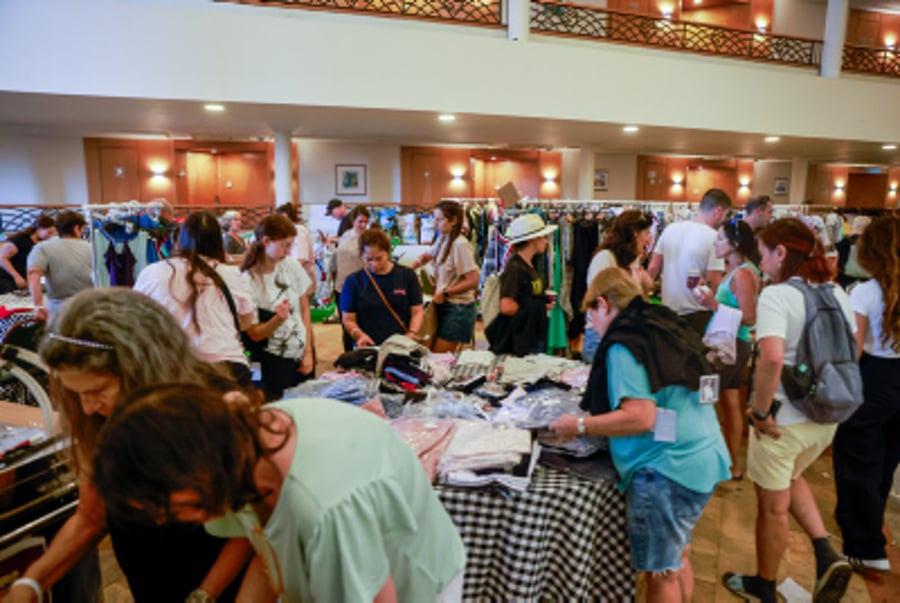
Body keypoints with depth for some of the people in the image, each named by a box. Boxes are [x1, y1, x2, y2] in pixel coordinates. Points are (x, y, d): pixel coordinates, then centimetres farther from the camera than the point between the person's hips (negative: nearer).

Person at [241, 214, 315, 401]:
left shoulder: (292, 267, -1)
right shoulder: (249, 281, -13)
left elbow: (305, 311, 4)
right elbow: (255, 334, -11)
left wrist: (308, 352, 0)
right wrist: (278, 319, -29)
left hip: (302, 356, 4)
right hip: (275, 361, -4)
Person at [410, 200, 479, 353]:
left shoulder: (460, 245, -19)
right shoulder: (443, 240, 6)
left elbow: (473, 281, -21)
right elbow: (426, 256, 25)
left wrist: (444, 293, -14)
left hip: (458, 309, -8)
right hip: (445, 305, 8)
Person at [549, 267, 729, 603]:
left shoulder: (623, 345, -16)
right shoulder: (666, 326, 9)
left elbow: (640, 418, -24)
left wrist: (580, 426, -14)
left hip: (666, 469, -9)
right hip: (703, 460, 9)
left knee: (661, 572, 9)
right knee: (677, 557, 25)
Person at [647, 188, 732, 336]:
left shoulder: (670, 229, 2)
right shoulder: (714, 237, -14)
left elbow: (653, 268, 5)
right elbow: (713, 282, -17)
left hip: (668, 311, 6)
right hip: (697, 315, -5)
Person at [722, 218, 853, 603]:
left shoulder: (776, 295, -20)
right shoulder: (836, 292, 3)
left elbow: (772, 358, -33)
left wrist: (760, 412, -21)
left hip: (784, 419, -7)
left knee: (773, 506, 13)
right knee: (791, 477, 33)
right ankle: (826, 554, 19)